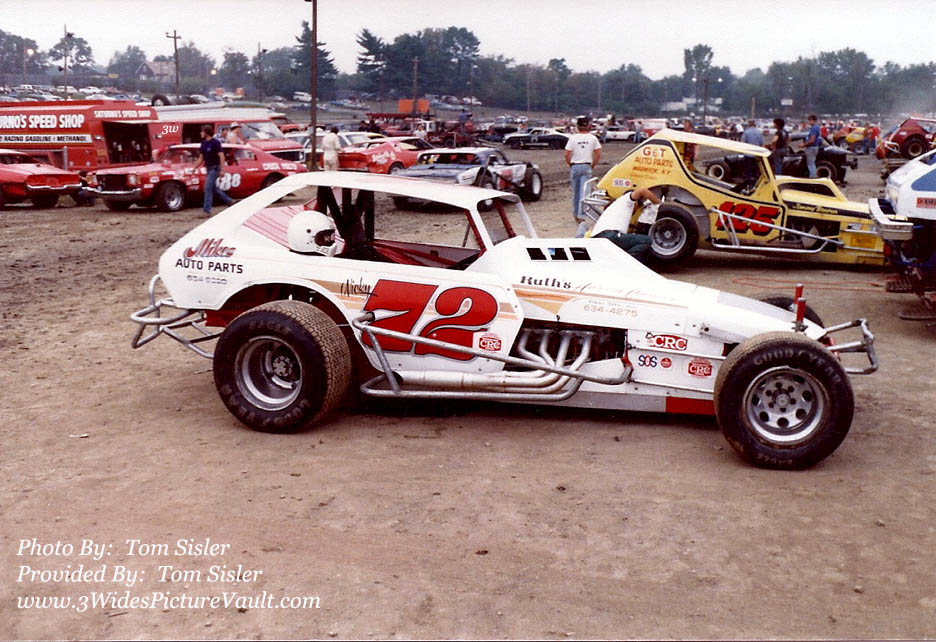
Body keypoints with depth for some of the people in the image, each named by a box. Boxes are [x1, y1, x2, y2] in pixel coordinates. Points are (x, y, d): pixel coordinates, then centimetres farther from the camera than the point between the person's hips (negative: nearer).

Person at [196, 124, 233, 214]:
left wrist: (222, 170, -22)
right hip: (208, 169, 9)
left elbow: (221, 156, -16)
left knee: (208, 188, -13)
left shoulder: (215, 142, -13)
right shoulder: (203, 143, 10)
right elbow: (202, 158, 17)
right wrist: (195, 167, 13)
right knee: (214, 189, 13)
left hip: (215, 168, -8)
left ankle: (207, 209, -12)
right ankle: (229, 201, 27)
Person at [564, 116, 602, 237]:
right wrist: (593, 165, 11)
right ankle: (582, 217, -16)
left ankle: (576, 215, 25)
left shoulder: (573, 138, -1)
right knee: (584, 193, -5)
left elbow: (567, 155, -5)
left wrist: (570, 165, 9)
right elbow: (598, 154, 0)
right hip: (586, 167, 0)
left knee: (575, 193, 14)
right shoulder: (592, 138, 1)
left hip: (575, 167, 1)